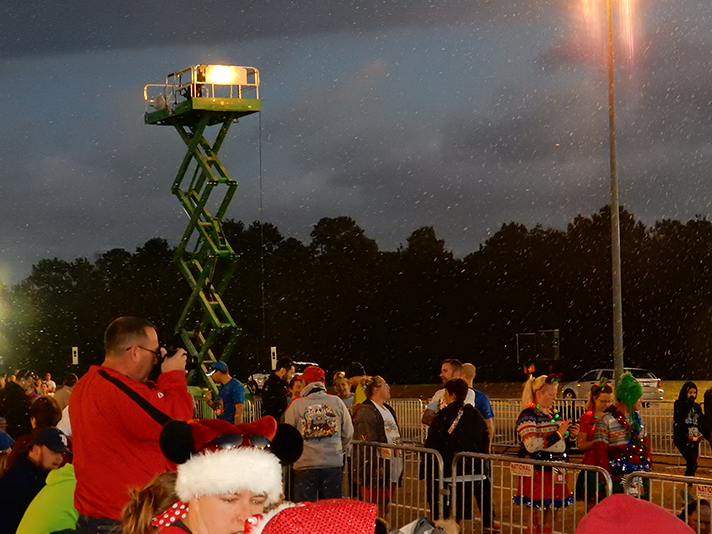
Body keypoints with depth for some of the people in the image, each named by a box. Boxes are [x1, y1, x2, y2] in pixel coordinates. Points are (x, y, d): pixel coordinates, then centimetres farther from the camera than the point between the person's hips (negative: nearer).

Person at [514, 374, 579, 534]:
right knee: (537, 521, -5)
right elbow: (531, 445, -23)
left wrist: (570, 434, 5)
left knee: (550, 519, 11)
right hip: (538, 472, -8)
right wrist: (558, 434, -20)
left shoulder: (554, 413, 14)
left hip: (556, 472, 8)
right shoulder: (528, 416, -10)